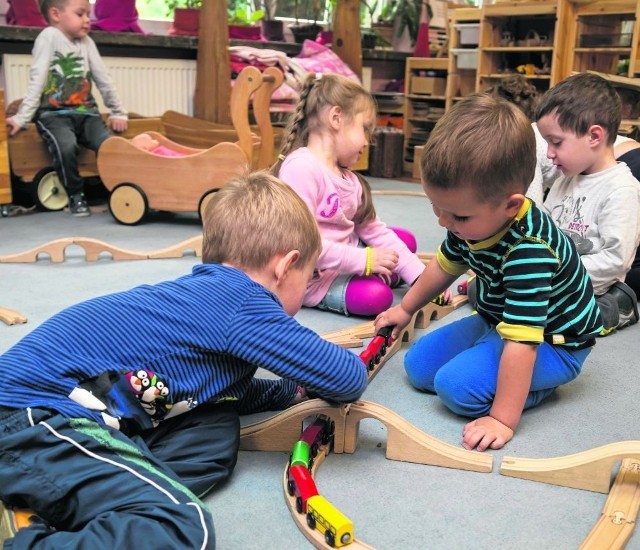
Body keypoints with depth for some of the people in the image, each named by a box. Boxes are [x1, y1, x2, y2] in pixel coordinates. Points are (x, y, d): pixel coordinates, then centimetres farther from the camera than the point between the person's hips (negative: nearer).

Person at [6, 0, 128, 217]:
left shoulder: (87, 42, 11)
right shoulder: (49, 36, -3)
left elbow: (103, 79, 16)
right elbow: (37, 80, -8)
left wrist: (118, 112, 14)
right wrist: (22, 117, -14)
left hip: (85, 112, 4)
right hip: (53, 113, -4)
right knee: (66, 147, -33)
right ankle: (76, 195, -11)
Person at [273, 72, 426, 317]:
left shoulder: (348, 179, 9)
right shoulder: (301, 168, -22)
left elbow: (375, 230, 7)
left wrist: (420, 276, -1)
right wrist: (362, 259, -25)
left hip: (346, 257, 9)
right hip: (312, 276, -9)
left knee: (406, 239, 13)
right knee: (376, 296, -26)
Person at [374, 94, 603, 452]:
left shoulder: (529, 249, -39)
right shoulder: (473, 219, -12)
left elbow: (521, 341, -38)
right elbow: (445, 266, 10)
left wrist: (503, 420, -34)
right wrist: (406, 309, 23)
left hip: (552, 343, -8)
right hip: (497, 322, 9)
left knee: (457, 384, -27)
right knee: (419, 367, 3)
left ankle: (541, 385, -2)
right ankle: (519, 380, 12)